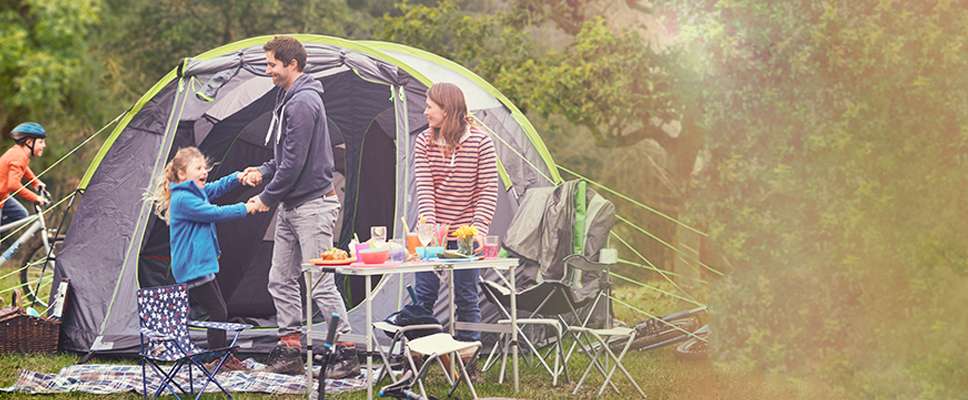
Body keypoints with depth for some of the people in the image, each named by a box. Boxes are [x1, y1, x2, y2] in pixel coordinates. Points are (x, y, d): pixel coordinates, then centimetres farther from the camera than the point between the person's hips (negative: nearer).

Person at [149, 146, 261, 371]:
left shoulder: (197, 191, 11)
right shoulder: (183, 199, -19)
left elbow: (218, 187, 14)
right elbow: (214, 213, -21)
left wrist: (239, 178, -4)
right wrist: (244, 209, -14)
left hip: (200, 265, 11)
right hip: (193, 267, -11)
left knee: (219, 309, 16)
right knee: (217, 312, -7)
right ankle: (217, 360, 3)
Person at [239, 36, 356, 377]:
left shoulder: (303, 102, -18)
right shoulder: (289, 99, 15)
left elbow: (295, 161, -21)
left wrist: (267, 197, -12)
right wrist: (263, 171, 8)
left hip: (313, 205, -11)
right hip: (291, 207, 11)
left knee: (321, 283, -9)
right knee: (281, 279, 11)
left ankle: (347, 355, -3)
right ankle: (290, 350, 17)